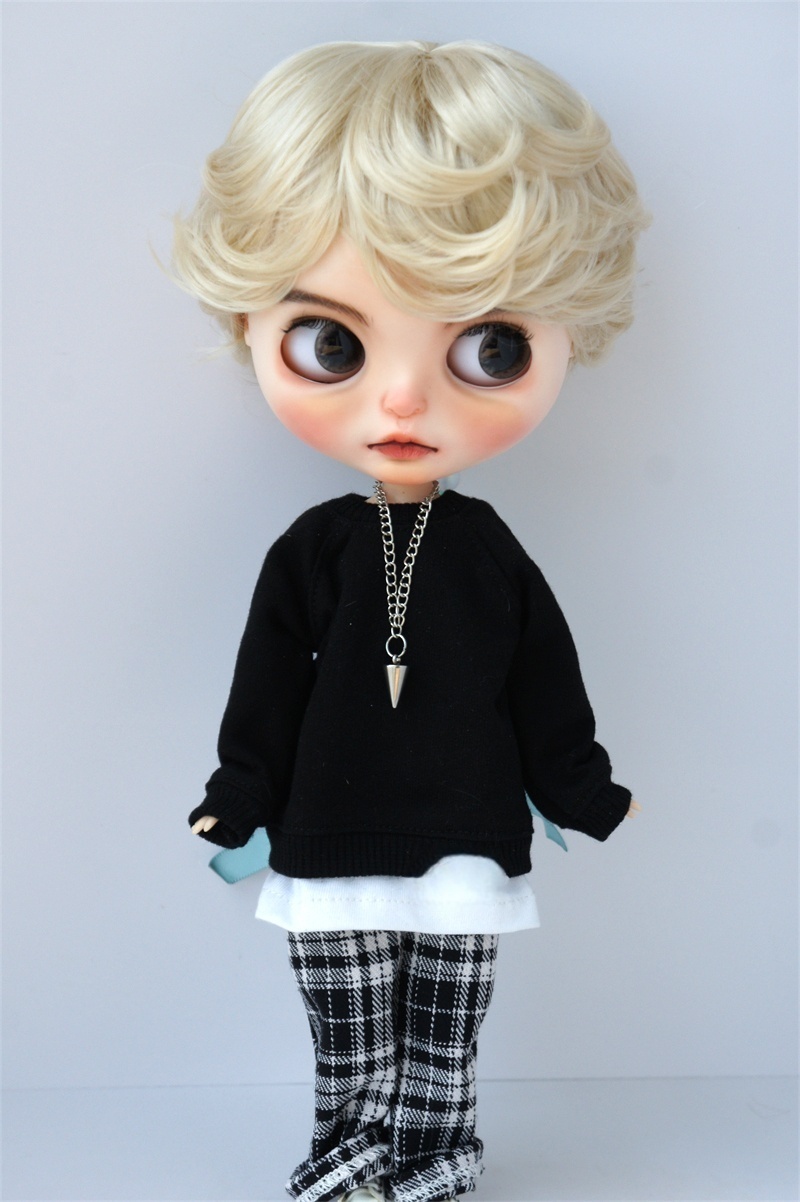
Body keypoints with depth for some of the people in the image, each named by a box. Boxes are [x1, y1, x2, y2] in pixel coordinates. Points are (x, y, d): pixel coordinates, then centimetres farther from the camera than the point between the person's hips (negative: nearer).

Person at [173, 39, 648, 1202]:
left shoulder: (494, 557, -6)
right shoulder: (309, 552, -6)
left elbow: (548, 698, 3)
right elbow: (266, 696, 2)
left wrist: (584, 793, 7)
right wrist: (238, 802, 5)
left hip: (468, 853, 0)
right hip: (332, 854, 1)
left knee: (441, 1060, 12)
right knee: (349, 1061, 15)